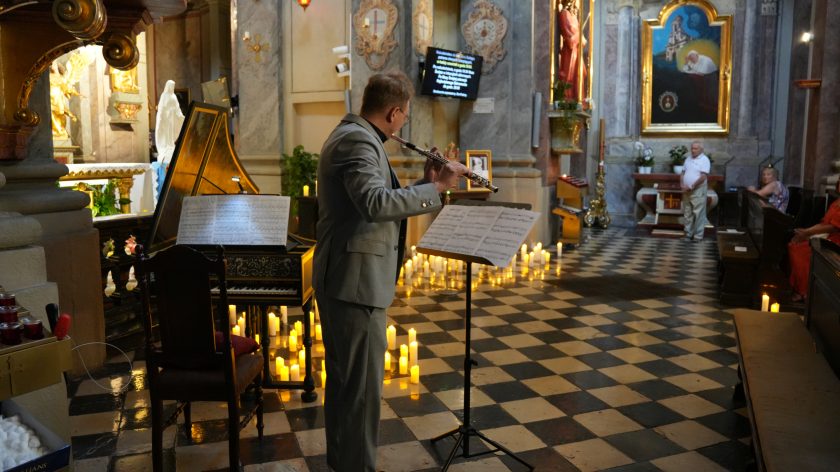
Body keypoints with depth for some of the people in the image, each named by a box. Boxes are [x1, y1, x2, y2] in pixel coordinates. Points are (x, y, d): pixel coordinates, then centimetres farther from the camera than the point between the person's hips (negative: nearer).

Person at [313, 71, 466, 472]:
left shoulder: (353, 135, 17)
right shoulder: (358, 140, -16)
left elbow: (380, 199, 19)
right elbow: (377, 204, -32)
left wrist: (427, 183, 10)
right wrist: (436, 188, -24)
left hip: (344, 279, 11)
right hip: (356, 281, -11)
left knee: (344, 378, 21)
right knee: (363, 384, -1)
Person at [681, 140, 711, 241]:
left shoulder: (704, 160, -8)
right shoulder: (688, 159, 13)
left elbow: (703, 177, -17)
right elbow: (683, 173, 16)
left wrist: (691, 186, -18)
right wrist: (682, 184, -1)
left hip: (698, 191, -7)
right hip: (687, 191, 7)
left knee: (698, 214, -4)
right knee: (688, 213, 10)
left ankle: (698, 236, 0)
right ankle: (688, 233, 17)